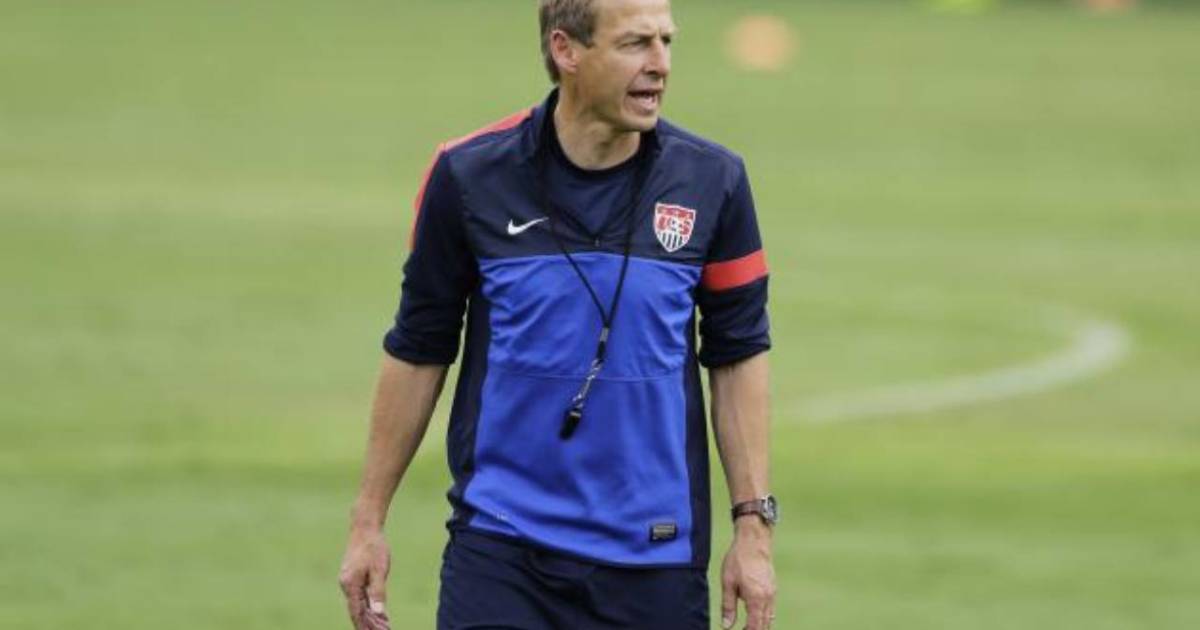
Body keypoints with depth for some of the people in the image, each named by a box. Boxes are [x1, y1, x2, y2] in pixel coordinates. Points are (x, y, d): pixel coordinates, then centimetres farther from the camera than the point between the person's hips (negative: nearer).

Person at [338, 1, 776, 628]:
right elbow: (418, 349, 5)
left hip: (654, 561, 1)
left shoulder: (711, 181, -2)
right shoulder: (468, 175, -4)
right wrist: (368, 519, 5)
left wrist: (753, 527, 0)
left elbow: (738, 354, 5)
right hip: (498, 550, -1)